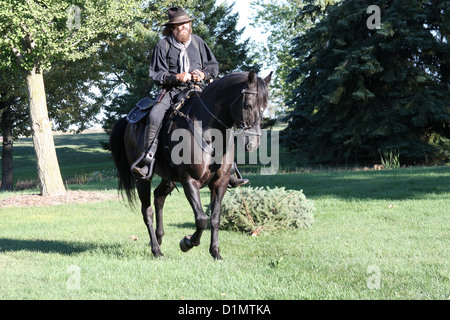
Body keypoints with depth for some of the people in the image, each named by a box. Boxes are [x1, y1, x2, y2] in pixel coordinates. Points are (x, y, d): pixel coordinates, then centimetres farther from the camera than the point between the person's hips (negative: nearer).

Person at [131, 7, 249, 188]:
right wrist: (176, 77, -16)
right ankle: (147, 160, -28)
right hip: (172, 91, -3)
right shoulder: (163, 46, 2)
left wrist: (203, 74, -7)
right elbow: (156, 74, 0)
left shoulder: (197, 42, 12)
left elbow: (213, 65, 15)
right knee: (154, 115, -31)